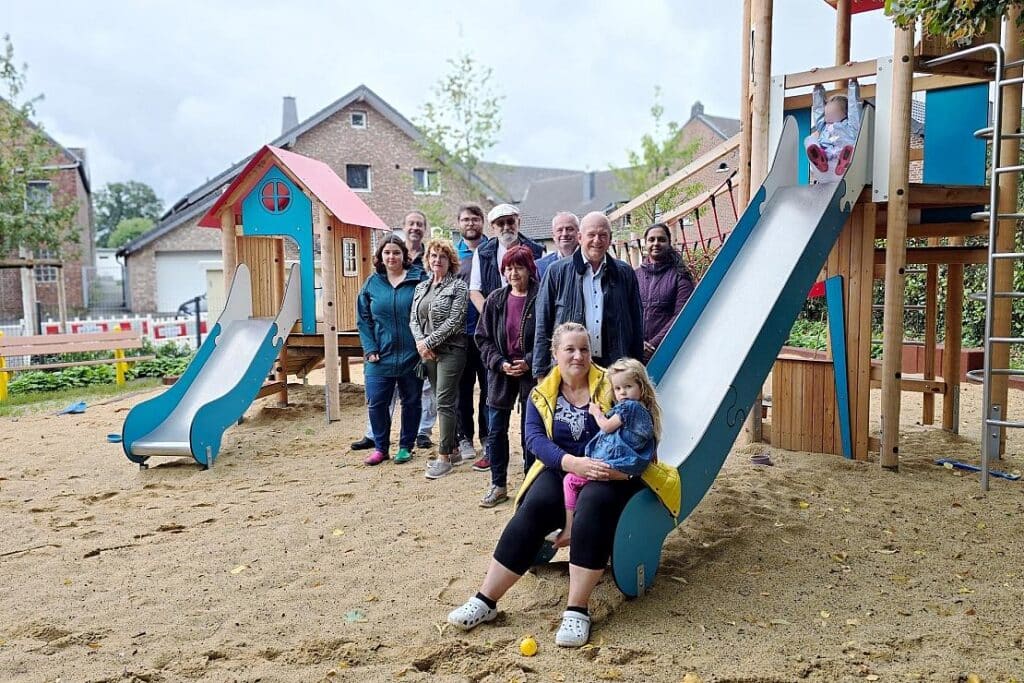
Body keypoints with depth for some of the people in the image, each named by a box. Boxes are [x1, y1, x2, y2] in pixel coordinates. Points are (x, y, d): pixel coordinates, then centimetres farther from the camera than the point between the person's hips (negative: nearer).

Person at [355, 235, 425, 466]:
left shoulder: (419, 279, -3)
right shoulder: (372, 283, 4)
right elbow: (363, 320, 6)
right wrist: (370, 349, -4)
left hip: (412, 356, -2)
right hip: (380, 356, 2)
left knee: (411, 402, 10)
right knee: (376, 402, 2)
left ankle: (406, 446, 26)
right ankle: (380, 446, 19)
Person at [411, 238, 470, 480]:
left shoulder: (458, 287, -4)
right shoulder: (421, 287, 15)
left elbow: (454, 321, -13)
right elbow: (414, 320, 11)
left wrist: (429, 342, -14)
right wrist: (420, 342, -7)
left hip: (450, 350, -6)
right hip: (427, 352, 6)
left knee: (444, 402, -8)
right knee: (444, 402, 11)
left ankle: (444, 457, -3)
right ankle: (452, 451, 20)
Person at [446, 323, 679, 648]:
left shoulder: (610, 386, 1)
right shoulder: (542, 394, 7)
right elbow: (534, 438, -7)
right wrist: (572, 463, -25)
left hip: (608, 472, -2)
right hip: (562, 469, 2)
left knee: (593, 505, -35)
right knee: (534, 508, -28)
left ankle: (577, 611, -30)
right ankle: (485, 599, -22)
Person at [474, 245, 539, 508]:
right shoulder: (495, 299, 3)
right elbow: (483, 337, 5)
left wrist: (529, 362, -16)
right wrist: (500, 363, -9)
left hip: (531, 372, -3)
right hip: (501, 372, 4)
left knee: (530, 431, 7)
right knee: (495, 431, 7)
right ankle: (498, 485, 21)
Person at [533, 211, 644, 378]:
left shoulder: (625, 273, 11)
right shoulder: (557, 271, 5)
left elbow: (637, 326, 14)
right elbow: (543, 326, 4)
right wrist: (541, 373, -1)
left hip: (614, 367, 2)